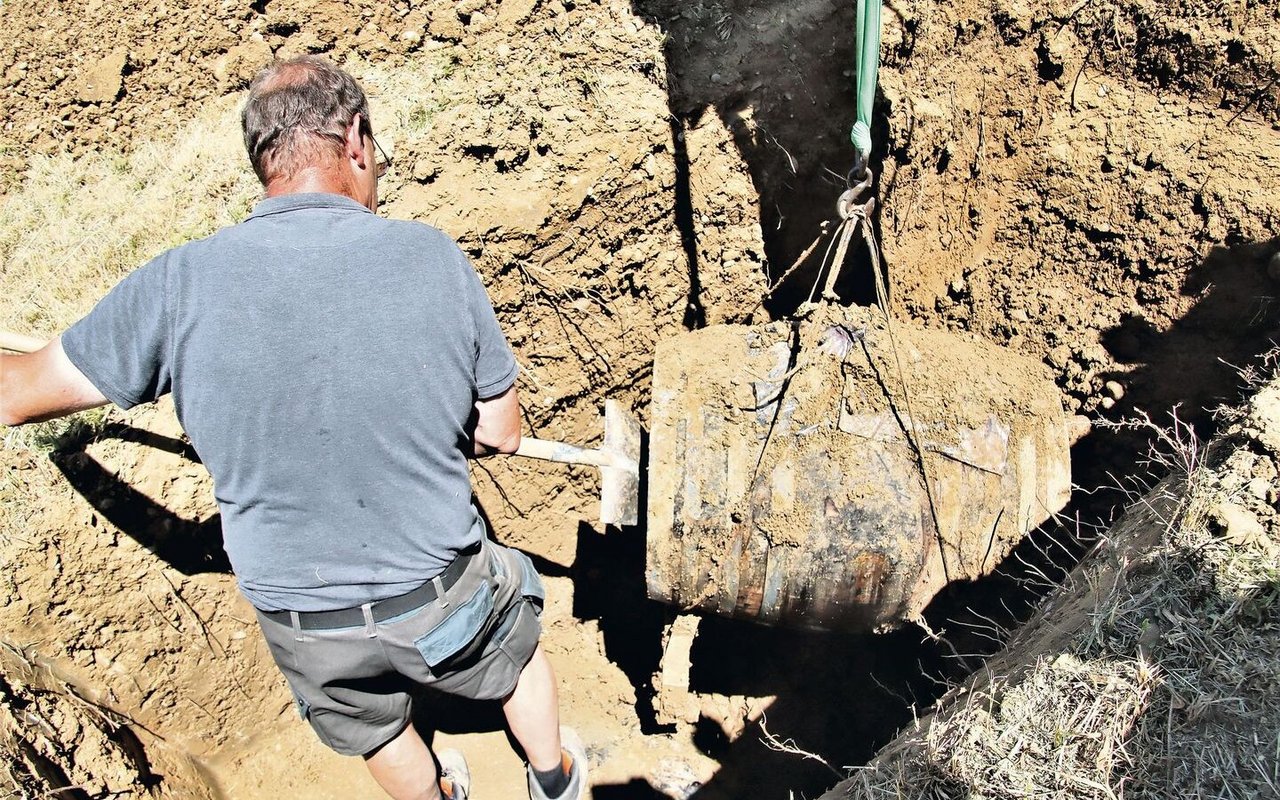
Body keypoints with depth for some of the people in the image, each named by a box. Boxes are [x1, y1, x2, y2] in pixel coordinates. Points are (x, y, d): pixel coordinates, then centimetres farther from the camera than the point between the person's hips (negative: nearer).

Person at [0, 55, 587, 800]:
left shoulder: (179, 285, -19)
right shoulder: (430, 256, -20)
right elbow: (501, 434, -10)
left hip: (299, 622, 2)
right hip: (439, 595, -1)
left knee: (378, 730, 32)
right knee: (519, 639, 33)